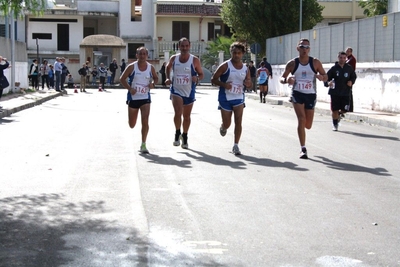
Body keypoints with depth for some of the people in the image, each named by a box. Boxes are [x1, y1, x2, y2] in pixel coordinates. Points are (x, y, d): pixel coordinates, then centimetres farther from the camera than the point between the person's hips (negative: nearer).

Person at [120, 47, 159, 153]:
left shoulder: (151, 67, 0)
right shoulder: (132, 67, -7)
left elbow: (156, 78, 16)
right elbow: (122, 79, -3)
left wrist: (153, 84, -6)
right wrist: (130, 88, -17)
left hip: (145, 98, 1)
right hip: (133, 98, -1)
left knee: (145, 121, -15)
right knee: (132, 125, 10)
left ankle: (143, 145, -6)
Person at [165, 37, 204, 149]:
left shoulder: (195, 60, -9)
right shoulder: (174, 58, -3)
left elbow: (201, 74, -1)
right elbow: (168, 67, 18)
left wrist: (197, 78, -23)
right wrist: (168, 78, 2)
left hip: (189, 92, 1)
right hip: (176, 90, 0)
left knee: (186, 116, 13)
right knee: (178, 112, -21)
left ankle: (185, 138, 32)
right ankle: (177, 134, 1)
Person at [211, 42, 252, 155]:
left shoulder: (245, 68, 5)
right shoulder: (225, 66, -8)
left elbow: (249, 85, 15)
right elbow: (213, 79, -6)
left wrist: (248, 83, -10)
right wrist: (224, 84, -23)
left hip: (239, 98, 3)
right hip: (225, 98, -3)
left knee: (238, 122, -8)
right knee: (227, 124, 4)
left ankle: (236, 146, -1)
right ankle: (223, 128, 42)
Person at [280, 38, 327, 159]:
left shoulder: (315, 62, -2)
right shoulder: (292, 63, -2)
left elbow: (325, 77, 5)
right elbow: (282, 78, 4)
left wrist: (321, 77, -19)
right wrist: (286, 80, -20)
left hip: (311, 95, 2)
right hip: (297, 94, -2)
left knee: (308, 125, 7)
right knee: (301, 119, -17)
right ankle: (303, 149, -12)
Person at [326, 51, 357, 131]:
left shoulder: (349, 68, 4)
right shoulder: (334, 68, -1)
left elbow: (354, 76, 17)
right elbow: (326, 77, 1)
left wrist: (351, 81, -4)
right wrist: (328, 83, -21)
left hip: (345, 93, 2)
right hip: (335, 93, -2)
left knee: (344, 109, -1)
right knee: (334, 110, 0)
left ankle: (339, 114, 34)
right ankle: (335, 125, 17)